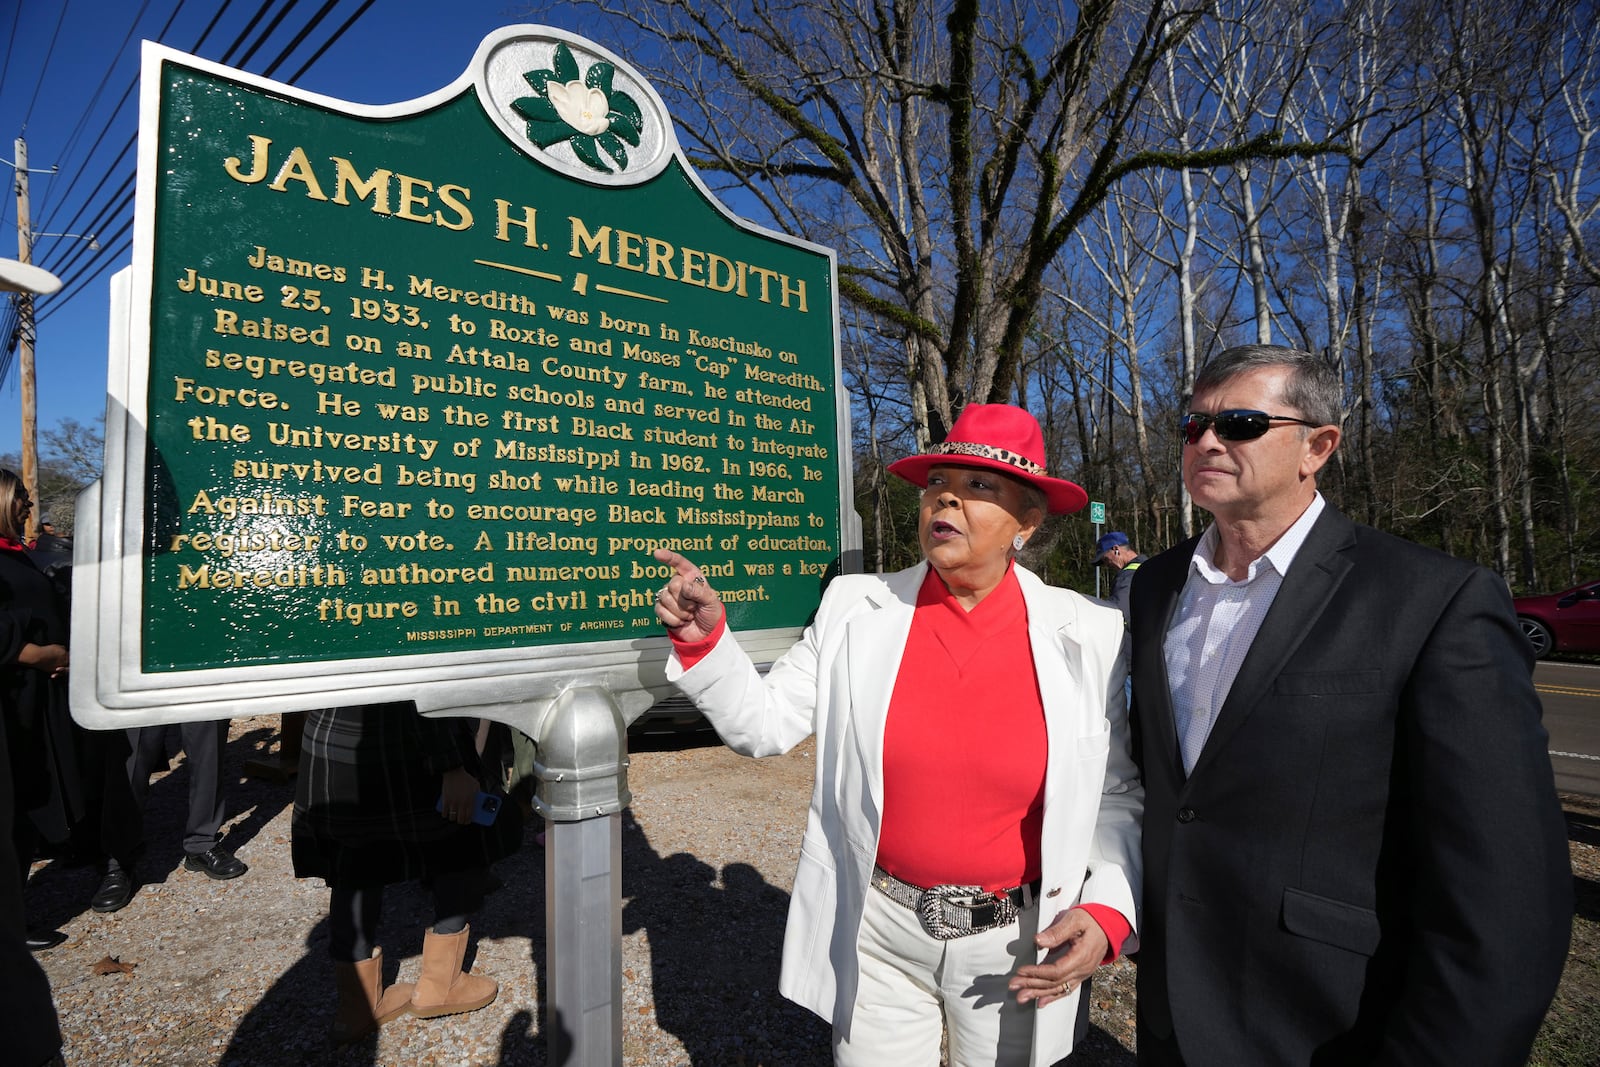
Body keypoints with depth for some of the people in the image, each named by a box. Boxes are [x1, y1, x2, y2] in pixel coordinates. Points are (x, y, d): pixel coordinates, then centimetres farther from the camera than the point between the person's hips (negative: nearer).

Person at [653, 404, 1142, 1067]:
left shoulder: (1086, 636, -8)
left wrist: (1107, 911, -13)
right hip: (878, 937, 1)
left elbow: (1114, 796, 0)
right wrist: (704, 640, -17)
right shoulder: (855, 609, -7)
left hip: (1017, 946, 0)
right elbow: (764, 726, -4)